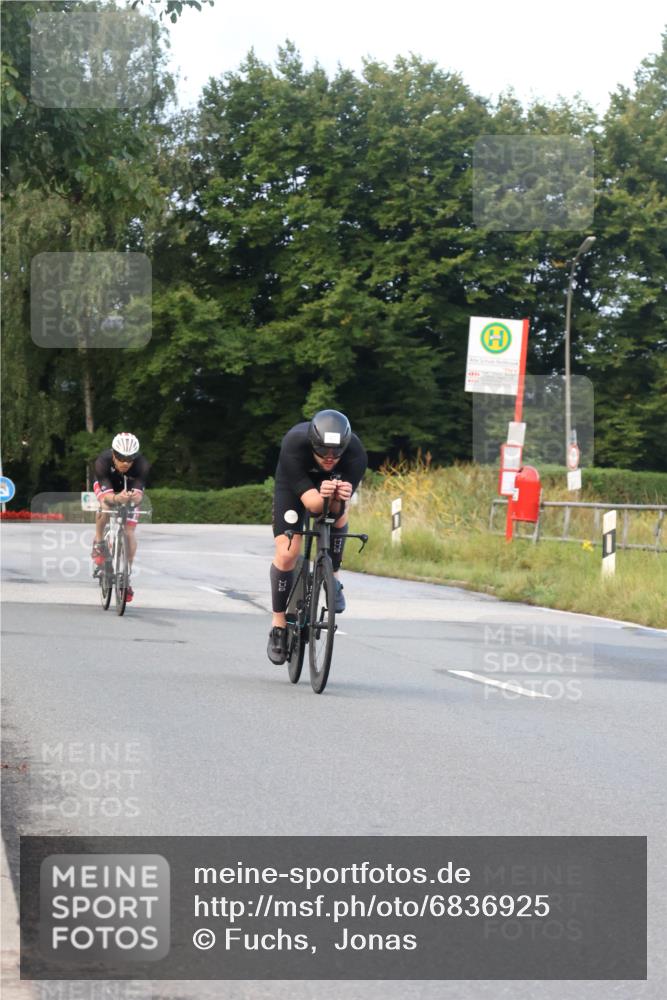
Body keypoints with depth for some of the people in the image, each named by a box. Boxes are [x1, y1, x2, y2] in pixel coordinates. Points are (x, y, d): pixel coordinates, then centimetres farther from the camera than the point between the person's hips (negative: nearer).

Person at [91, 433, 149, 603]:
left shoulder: (142, 466, -37)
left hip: (130, 489, 1)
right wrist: (117, 498, -65)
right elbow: (107, 495, -43)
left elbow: (138, 495, -43)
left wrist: (133, 498, -66)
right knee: (105, 506, -35)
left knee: (129, 532, -11)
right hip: (106, 486, -1)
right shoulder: (103, 462, -38)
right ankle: (98, 543, -10)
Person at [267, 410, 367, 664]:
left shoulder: (356, 454, -36)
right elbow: (311, 503, -42)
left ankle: (332, 577, 1)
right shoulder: (293, 445, -41)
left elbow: (338, 510, -35)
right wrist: (321, 496, -63)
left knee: (339, 516, -27)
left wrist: (340, 499, -57)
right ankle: (279, 624, 5)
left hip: (334, 481, 2)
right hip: (294, 482, -2)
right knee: (286, 553, -11)